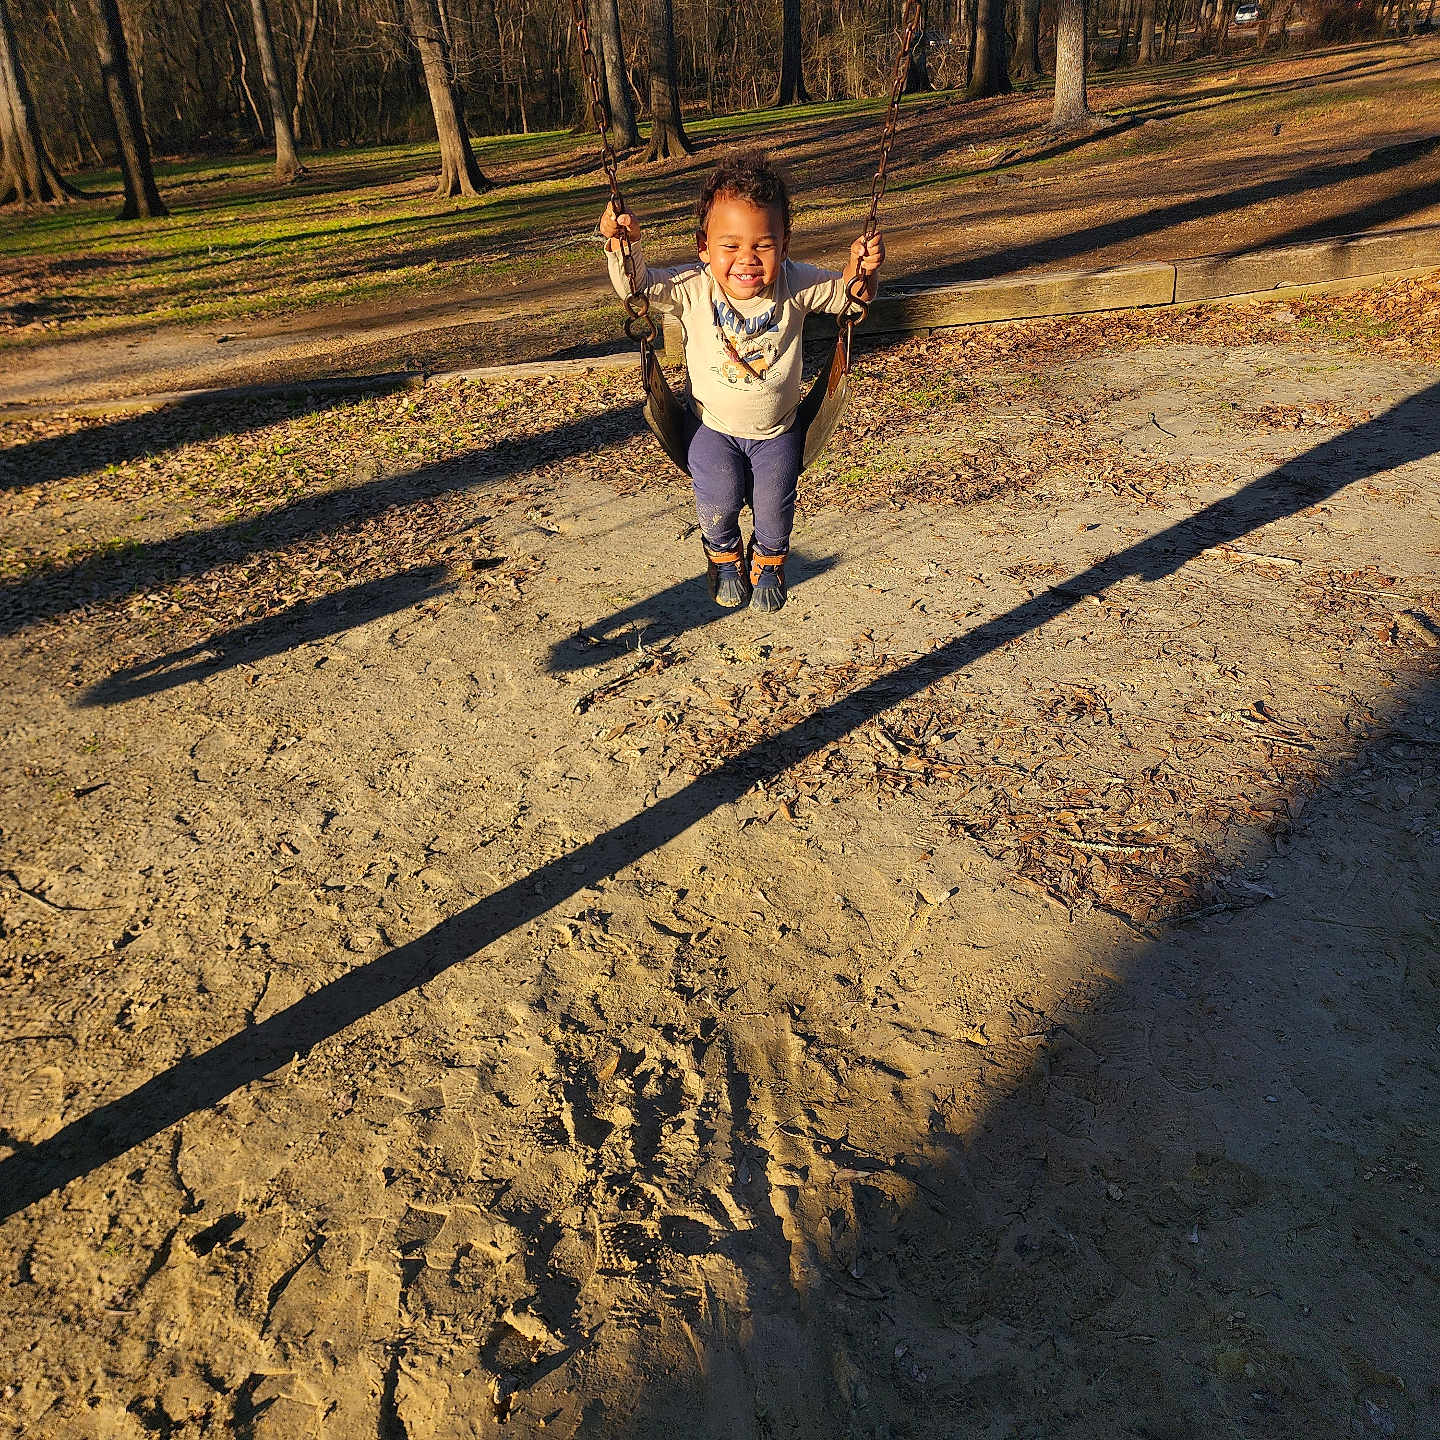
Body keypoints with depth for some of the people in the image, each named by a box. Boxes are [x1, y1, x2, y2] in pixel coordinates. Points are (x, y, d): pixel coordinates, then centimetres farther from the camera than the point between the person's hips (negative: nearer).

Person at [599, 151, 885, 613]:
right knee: (718, 499, -16)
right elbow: (637, 286, -21)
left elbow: (846, 295, -5)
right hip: (713, 426, -1)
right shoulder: (692, 289, -20)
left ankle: (768, 560, 35)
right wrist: (623, 245, -40)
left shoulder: (795, 284, -16)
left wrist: (862, 268, -27)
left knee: (774, 506, -3)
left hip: (776, 429, 1)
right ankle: (724, 555, 21)